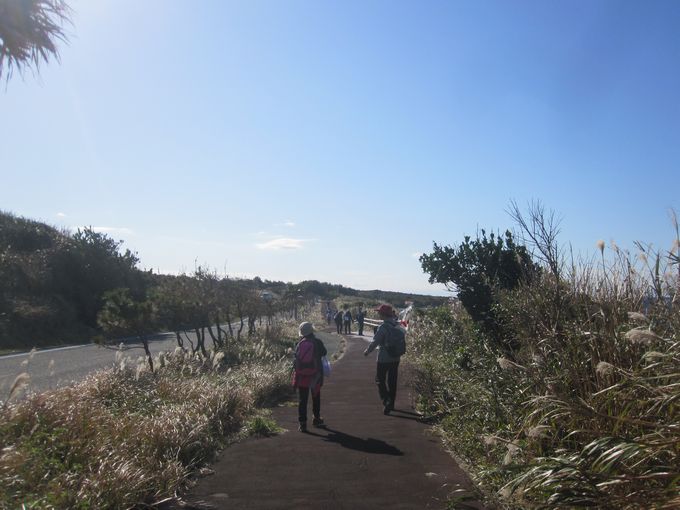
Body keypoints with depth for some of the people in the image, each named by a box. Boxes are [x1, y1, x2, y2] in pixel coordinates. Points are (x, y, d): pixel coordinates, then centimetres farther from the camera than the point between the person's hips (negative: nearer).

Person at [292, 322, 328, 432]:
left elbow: (296, 358, -1)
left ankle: (302, 423, 4)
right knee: (316, 398, 18)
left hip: (301, 376, 1)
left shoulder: (299, 344, -4)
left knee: (302, 400, 5)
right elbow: (324, 353, 8)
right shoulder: (317, 342, -8)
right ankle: (317, 419, 28)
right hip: (315, 375, -1)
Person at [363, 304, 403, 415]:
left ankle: (387, 400, -9)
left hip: (384, 359, -6)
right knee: (392, 381, 14)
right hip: (395, 359, 7)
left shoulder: (383, 327, -20)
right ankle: (391, 404, 22)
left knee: (380, 380, 7)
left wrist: (367, 351, -2)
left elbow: (375, 342, -16)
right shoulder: (396, 325, 2)